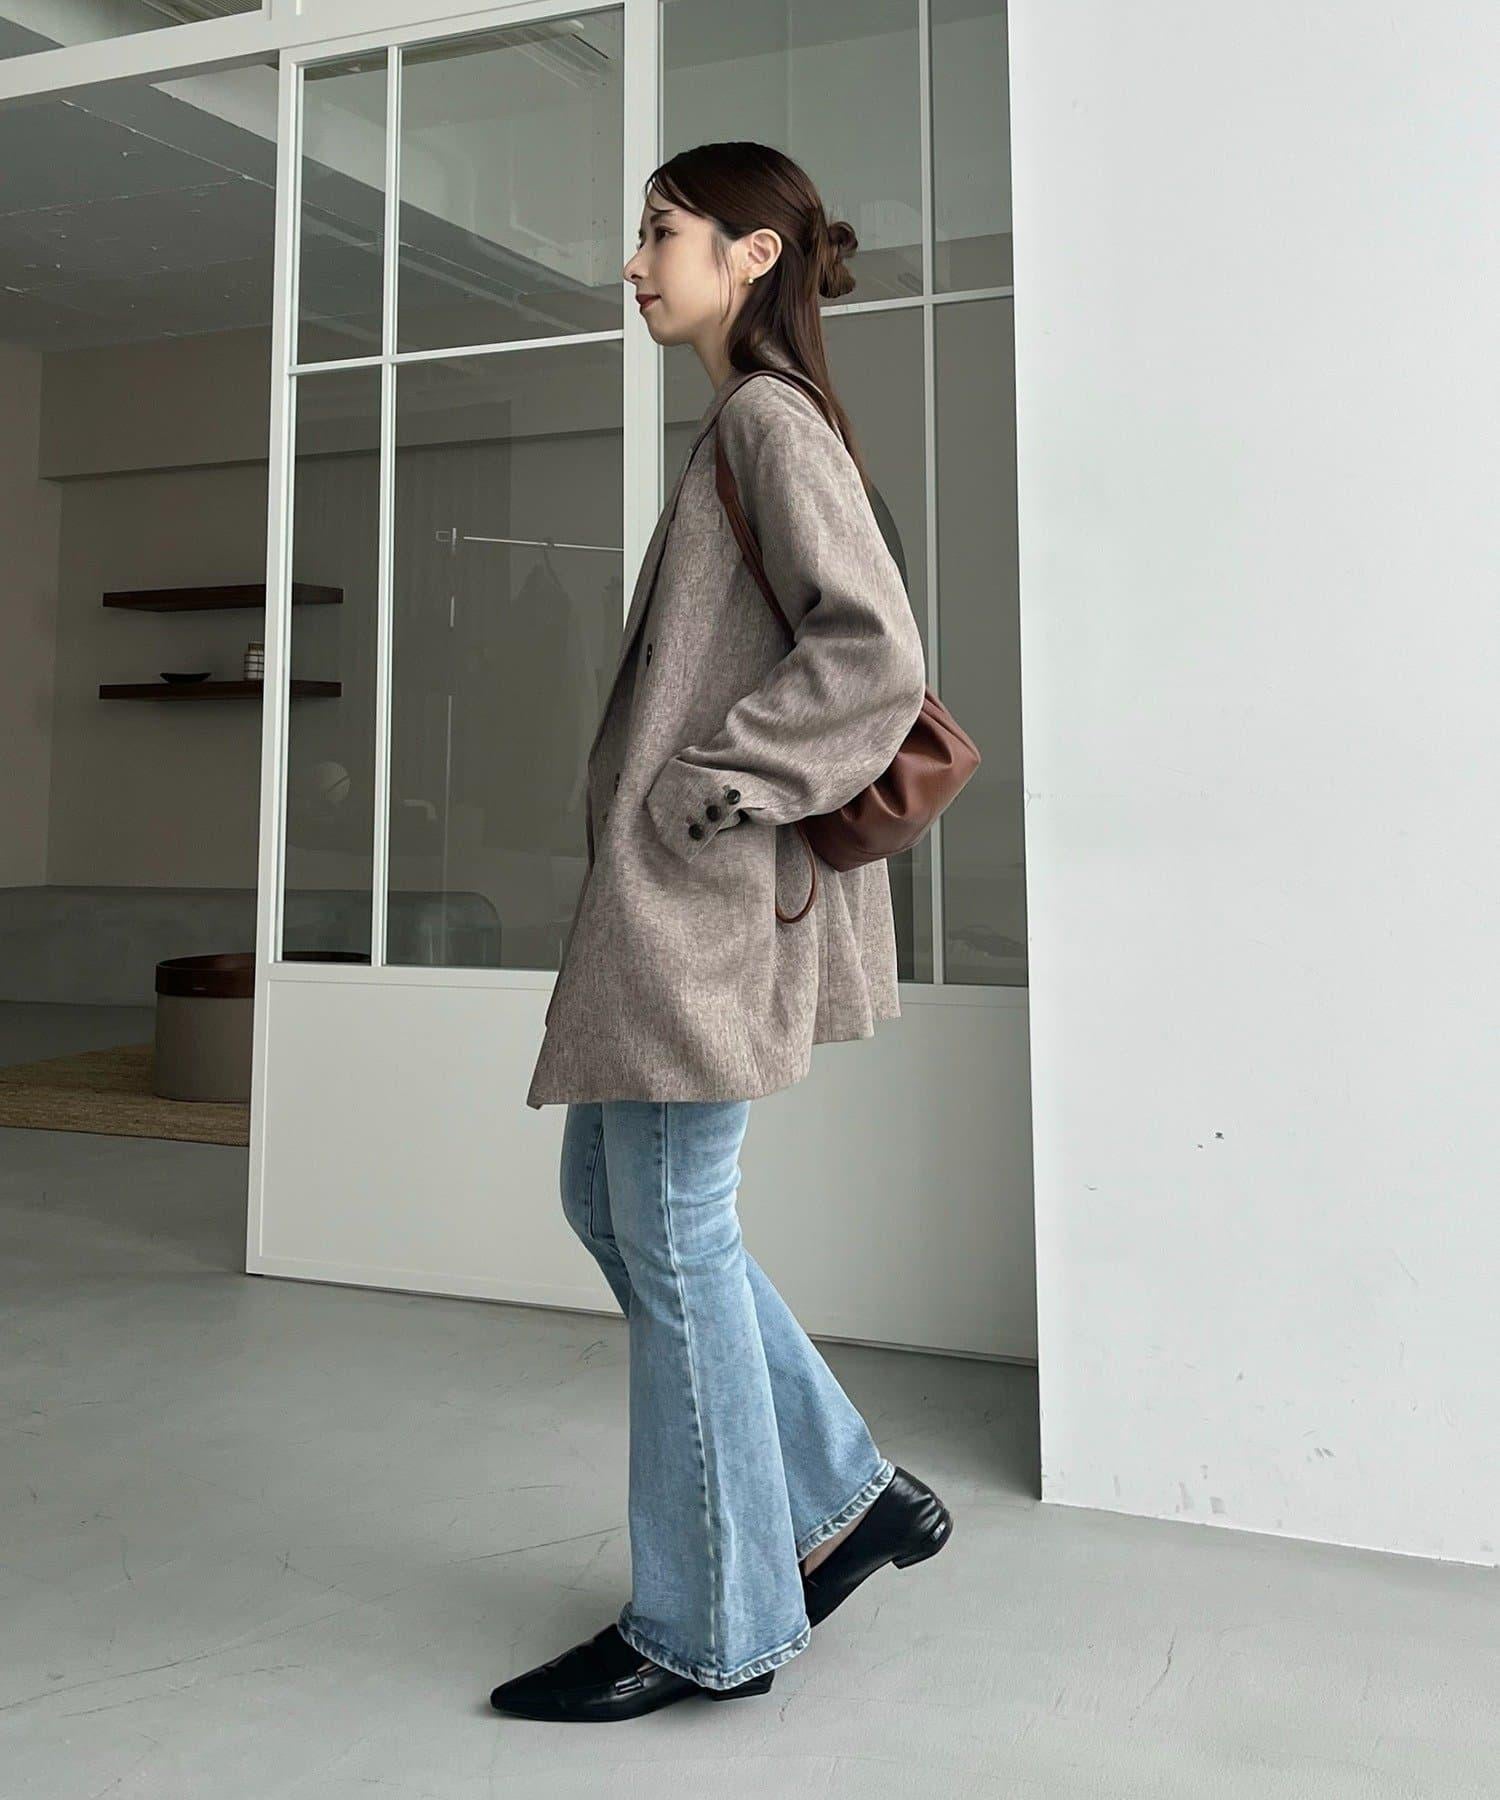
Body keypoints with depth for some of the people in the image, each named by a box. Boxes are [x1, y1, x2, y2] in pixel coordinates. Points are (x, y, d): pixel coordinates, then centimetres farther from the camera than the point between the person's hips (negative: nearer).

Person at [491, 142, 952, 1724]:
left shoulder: (771, 419, -9)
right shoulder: (741, 426, 20)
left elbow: (877, 656, -21)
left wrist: (702, 788, -18)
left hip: (706, 898, -10)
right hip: (663, 894, 10)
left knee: (674, 1237, -2)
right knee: (606, 1196, 15)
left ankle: (706, 1627, 16)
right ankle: (846, 1496, 25)